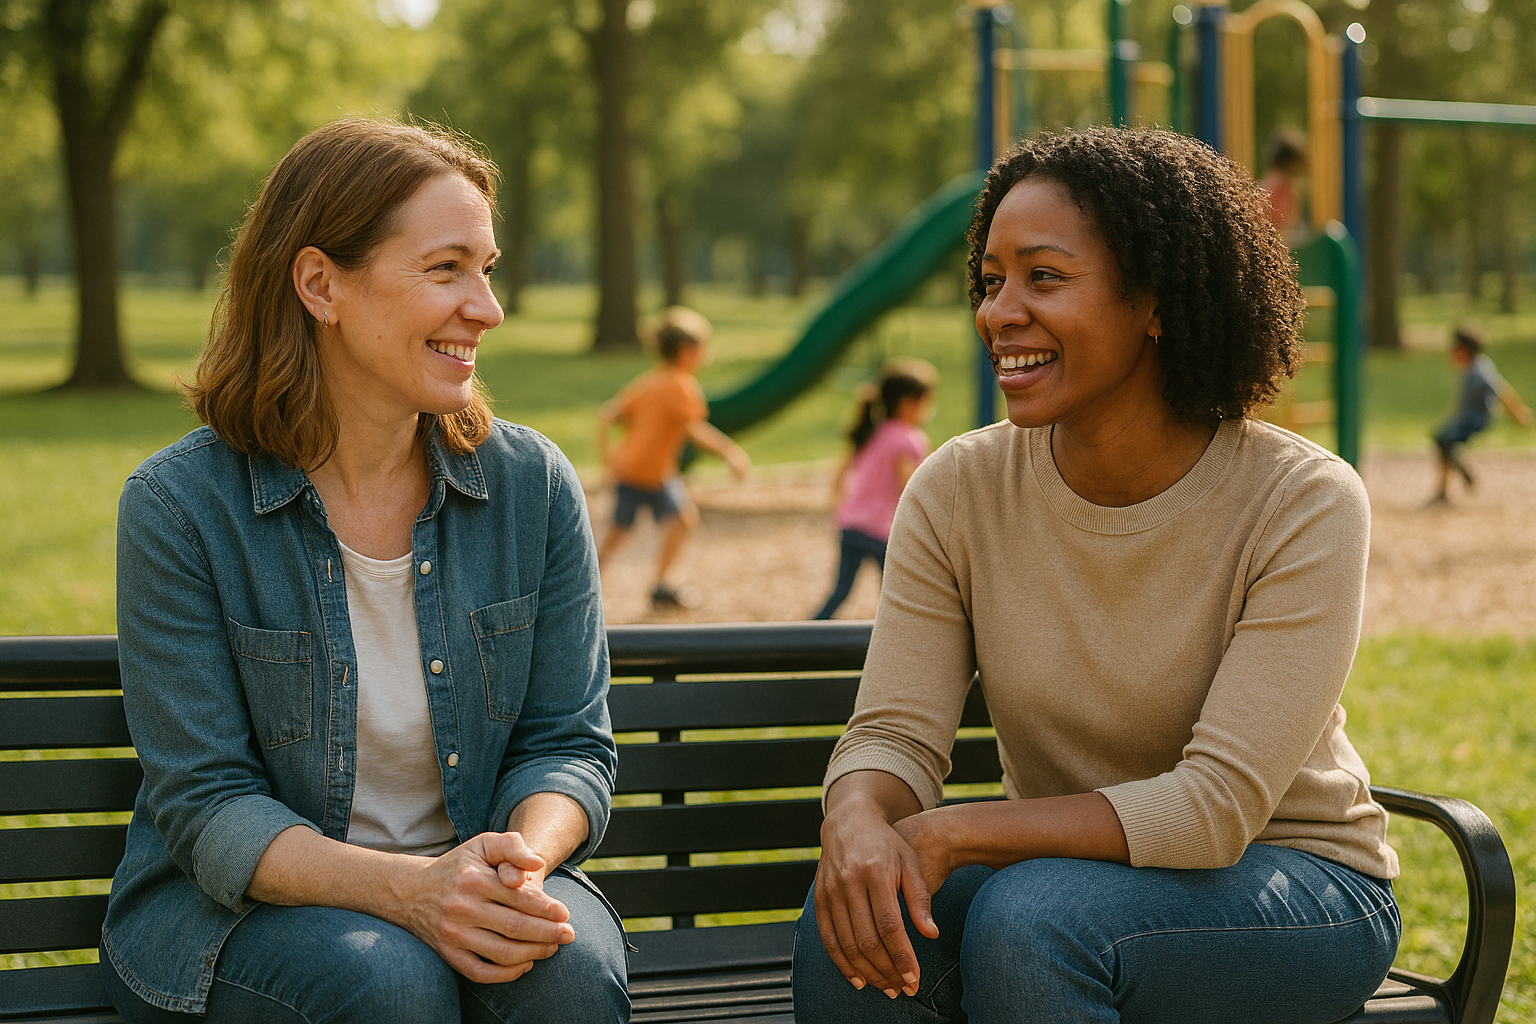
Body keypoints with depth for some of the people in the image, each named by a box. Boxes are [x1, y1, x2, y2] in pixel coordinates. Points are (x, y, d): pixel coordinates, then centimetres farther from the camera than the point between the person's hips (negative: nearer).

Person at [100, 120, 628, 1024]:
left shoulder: (535, 486, 0)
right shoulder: (181, 506, -10)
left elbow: (568, 741, 2)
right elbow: (207, 805, -12)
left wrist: (520, 863, -22)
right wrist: (405, 887, -29)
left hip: (473, 891, 2)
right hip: (236, 910, -2)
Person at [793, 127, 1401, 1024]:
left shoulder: (1305, 504, -18)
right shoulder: (958, 491, -6)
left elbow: (1218, 803, -23)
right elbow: (894, 736, -10)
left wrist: (950, 833, -30)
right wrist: (859, 820, -34)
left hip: (1291, 889, -3)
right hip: (1058, 873, 3)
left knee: (1028, 918, -32)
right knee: (857, 922, -28)